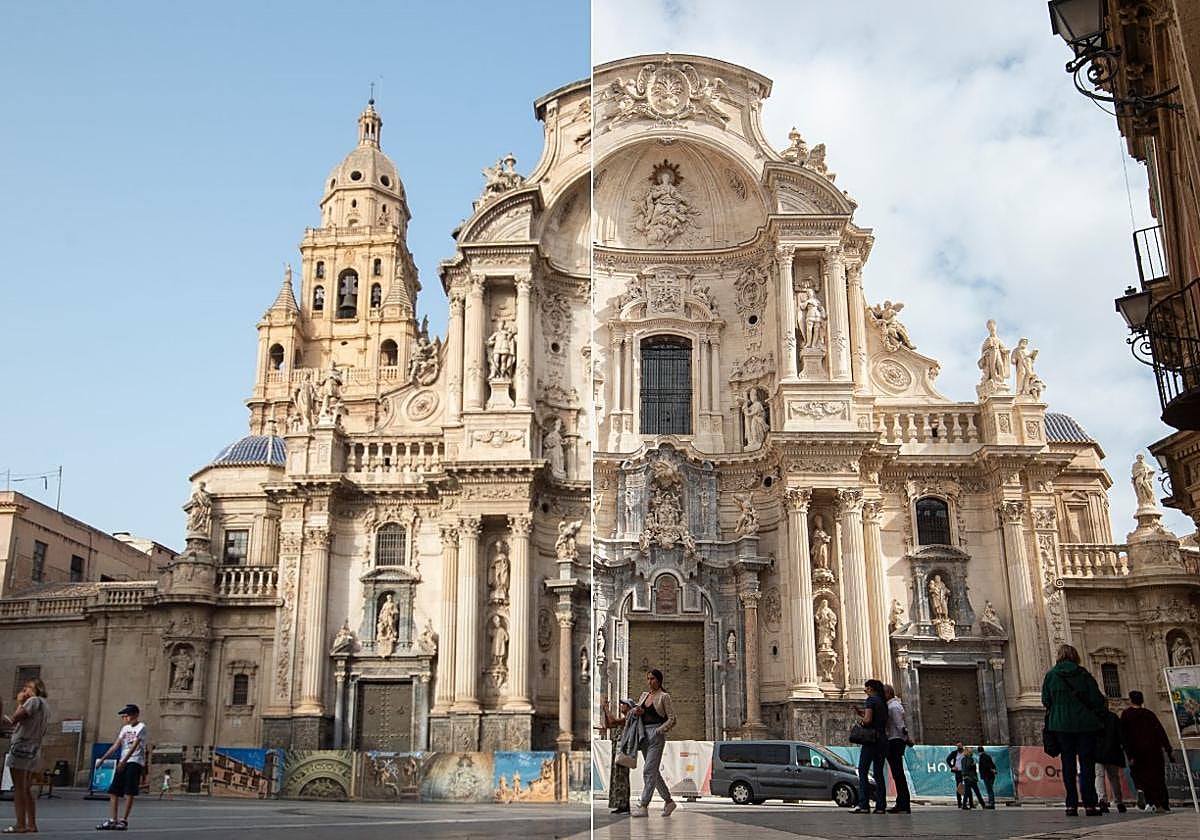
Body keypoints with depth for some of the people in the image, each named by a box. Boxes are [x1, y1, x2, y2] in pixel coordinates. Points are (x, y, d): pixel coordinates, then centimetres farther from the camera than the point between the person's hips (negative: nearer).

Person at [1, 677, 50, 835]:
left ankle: (20, 825, -7)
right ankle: (31, 824, 11)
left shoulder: (34, 700, -8)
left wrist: (20, 703, -3)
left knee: (19, 789, -6)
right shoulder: (45, 705, 19)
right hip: (34, 751, 9)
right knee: (27, 789, 12)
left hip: (21, 748, -9)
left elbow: (15, 719, -15)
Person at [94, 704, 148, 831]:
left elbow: (134, 746, -17)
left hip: (135, 762, -8)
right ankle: (112, 820, 3)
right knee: (113, 791, 1)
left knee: (129, 792, -8)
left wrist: (124, 761, -26)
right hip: (123, 762, 8)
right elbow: (116, 745, 17)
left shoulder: (141, 727, -6)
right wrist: (103, 759, 9)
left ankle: (124, 820, -4)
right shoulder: (125, 728, 18)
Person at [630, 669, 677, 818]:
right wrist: (636, 711, -2)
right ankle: (668, 801, 22)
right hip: (644, 733, 7)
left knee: (649, 770, -11)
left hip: (657, 734, -7)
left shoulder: (664, 697, -5)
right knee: (654, 771, 11)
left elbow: (672, 719, -7)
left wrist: (659, 730, -16)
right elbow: (635, 709, 20)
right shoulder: (644, 695, 14)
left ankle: (643, 806, -11)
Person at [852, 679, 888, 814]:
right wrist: (862, 713, 17)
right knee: (879, 773, 10)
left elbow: (868, 720, -19)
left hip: (871, 739, -8)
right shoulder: (883, 702, 16)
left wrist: (861, 717, 3)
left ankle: (864, 805, -12)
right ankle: (881, 805, 5)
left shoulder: (871, 700, -8)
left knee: (862, 771, -5)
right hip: (883, 739, 8)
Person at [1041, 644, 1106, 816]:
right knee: (1087, 764, 3)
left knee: (1068, 765, 5)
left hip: (1061, 724, 1)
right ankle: (1090, 804, -2)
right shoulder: (1083, 674, -2)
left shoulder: (1051, 675, 1)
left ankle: (1071, 805, 0)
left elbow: (1046, 701, 2)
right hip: (1085, 723, -1)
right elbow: (1097, 700, -3)